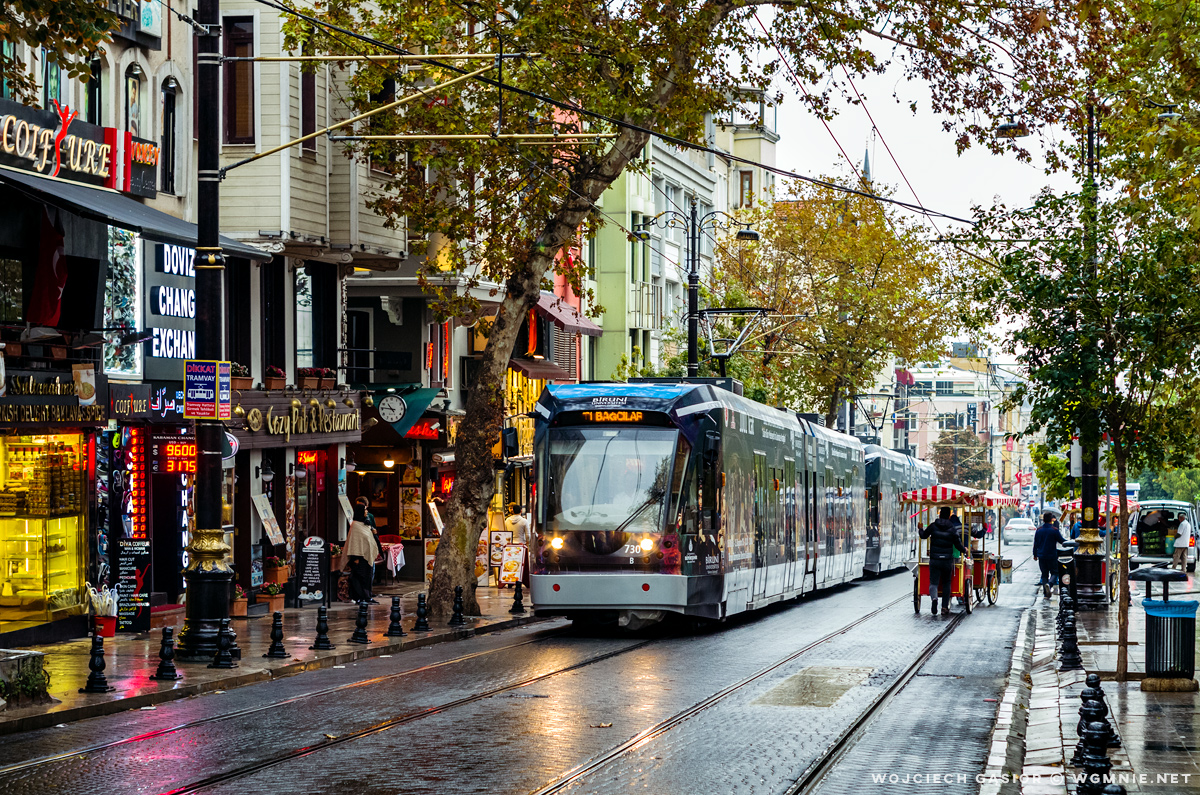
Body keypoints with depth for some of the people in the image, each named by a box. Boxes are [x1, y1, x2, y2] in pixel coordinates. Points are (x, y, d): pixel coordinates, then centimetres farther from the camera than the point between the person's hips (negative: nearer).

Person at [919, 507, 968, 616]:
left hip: (934, 560, -1)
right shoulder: (952, 528, -3)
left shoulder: (933, 526, -3)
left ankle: (934, 598, -32)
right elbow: (958, 545, 1)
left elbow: (923, 535, 10)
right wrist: (964, 550, 23)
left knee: (933, 582, -1)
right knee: (946, 583, 17)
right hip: (948, 560, 1)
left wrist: (920, 529, 32)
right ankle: (945, 606, 13)